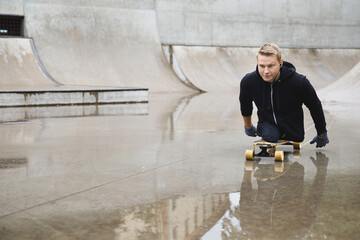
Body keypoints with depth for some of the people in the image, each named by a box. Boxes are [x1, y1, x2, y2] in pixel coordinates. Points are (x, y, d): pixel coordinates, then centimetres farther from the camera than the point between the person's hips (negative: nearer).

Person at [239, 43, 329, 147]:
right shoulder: (248, 82, -24)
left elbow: (316, 107, -10)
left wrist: (322, 135, 3)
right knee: (271, 136, -26)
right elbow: (245, 106, 1)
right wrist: (248, 127, 18)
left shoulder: (299, 82, -30)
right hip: (267, 123, 0)